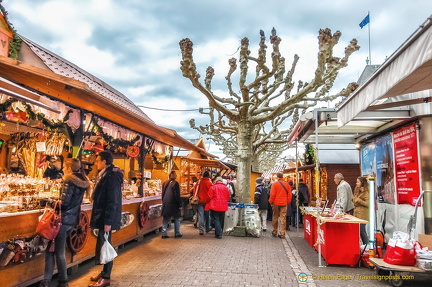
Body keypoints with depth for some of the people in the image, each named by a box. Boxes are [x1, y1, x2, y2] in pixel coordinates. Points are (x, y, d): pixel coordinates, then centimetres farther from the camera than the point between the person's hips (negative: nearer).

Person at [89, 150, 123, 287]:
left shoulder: (111, 176, -18)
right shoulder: (104, 174, 13)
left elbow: (113, 201, -23)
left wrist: (108, 222, -24)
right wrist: (98, 218, 19)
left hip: (106, 218, -10)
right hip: (101, 216, 10)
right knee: (103, 245, 16)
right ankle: (104, 272, 28)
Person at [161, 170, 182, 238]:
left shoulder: (164, 183, 9)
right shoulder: (175, 183, -12)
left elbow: (163, 194, 14)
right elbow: (177, 195, -13)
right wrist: (180, 204, -7)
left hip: (165, 204, 6)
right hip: (173, 204, -6)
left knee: (166, 219, 9)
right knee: (176, 219, 8)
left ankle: (164, 234, 7)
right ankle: (177, 233, 13)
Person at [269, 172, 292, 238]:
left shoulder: (274, 184, -7)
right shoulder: (287, 184, 1)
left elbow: (272, 194, -10)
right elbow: (290, 194, 3)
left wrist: (271, 202, 2)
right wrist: (288, 202, 12)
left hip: (276, 203, -1)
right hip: (284, 203, 1)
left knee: (275, 217, 11)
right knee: (283, 218, 3)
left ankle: (274, 232, 20)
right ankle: (282, 233, 2)